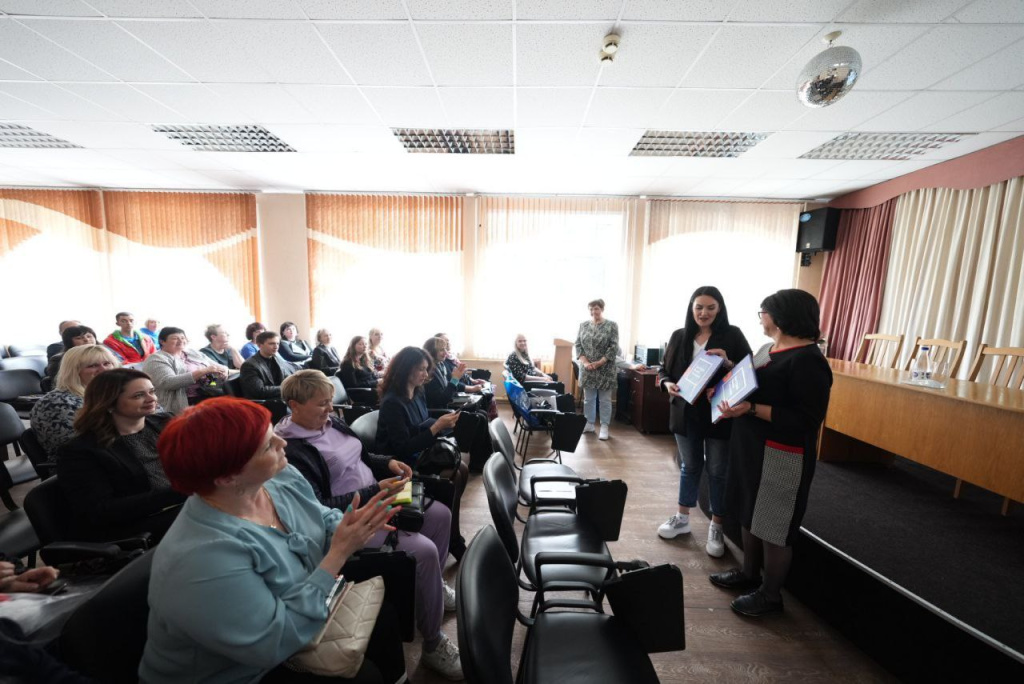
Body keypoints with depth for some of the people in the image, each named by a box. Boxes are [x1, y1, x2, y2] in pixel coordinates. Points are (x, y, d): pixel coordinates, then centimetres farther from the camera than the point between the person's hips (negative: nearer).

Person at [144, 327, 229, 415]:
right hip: (189, 401, -6)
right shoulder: (156, 359, 2)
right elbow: (168, 382, -15)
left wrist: (223, 370, -5)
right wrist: (203, 371, -21)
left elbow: (217, 367, 21)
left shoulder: (193, 353, 20)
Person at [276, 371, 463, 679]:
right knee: (424, 550, -22)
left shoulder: (331, 421, 5)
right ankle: (433, 645, 1)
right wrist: (376, 491, -26)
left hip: (375, 499, 9)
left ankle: (435, 586, 33)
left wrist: (388, 462, -1)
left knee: (441, 514, 9)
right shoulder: (291, 451, -21)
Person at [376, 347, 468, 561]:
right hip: (402, 462, -8)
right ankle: (453, 541, -2)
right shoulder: (392, 402, -24)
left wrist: (442, 421, -8)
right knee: (453, 477, -19)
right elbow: (403, 448, -26)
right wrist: (436, 427, -30)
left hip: (421, 452, 8)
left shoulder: (417, 393, 2)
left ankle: (448, 529, 10)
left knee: (462, 468, -7)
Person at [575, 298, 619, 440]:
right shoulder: (583, 325, 6)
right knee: (588, 398, 12)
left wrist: (599, 362, -15)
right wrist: (584, 362, -10)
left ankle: (604, 427, 16)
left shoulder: (612, 325, -3)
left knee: (605, 399, 5)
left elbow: (614, 347, -8)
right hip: (587, 369, 3)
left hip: (605, 369, -3)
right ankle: (589, 424, 25)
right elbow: (578, 345, 4)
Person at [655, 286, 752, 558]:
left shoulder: (733, 336, -4)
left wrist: (728, 364, -23)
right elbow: (664, 370, 7)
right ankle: (682, 518, 33)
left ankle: (716, 527, 29)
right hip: (685, 413, 3)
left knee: (718, 470, 11)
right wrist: (667, 384, -13)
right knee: (689, 466, 17)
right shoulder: (679, 336, 3)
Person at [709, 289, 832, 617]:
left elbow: (806, 420, -23)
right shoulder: (768, 349, 9)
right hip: (752, 446, 9)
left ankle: (771, 594, 27)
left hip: (781, 456, -9)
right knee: (751, 514, 20)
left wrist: (751, 409, -31)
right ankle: (749, 573, 39)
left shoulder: (808, 361, -19)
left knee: (774, 525, 7)